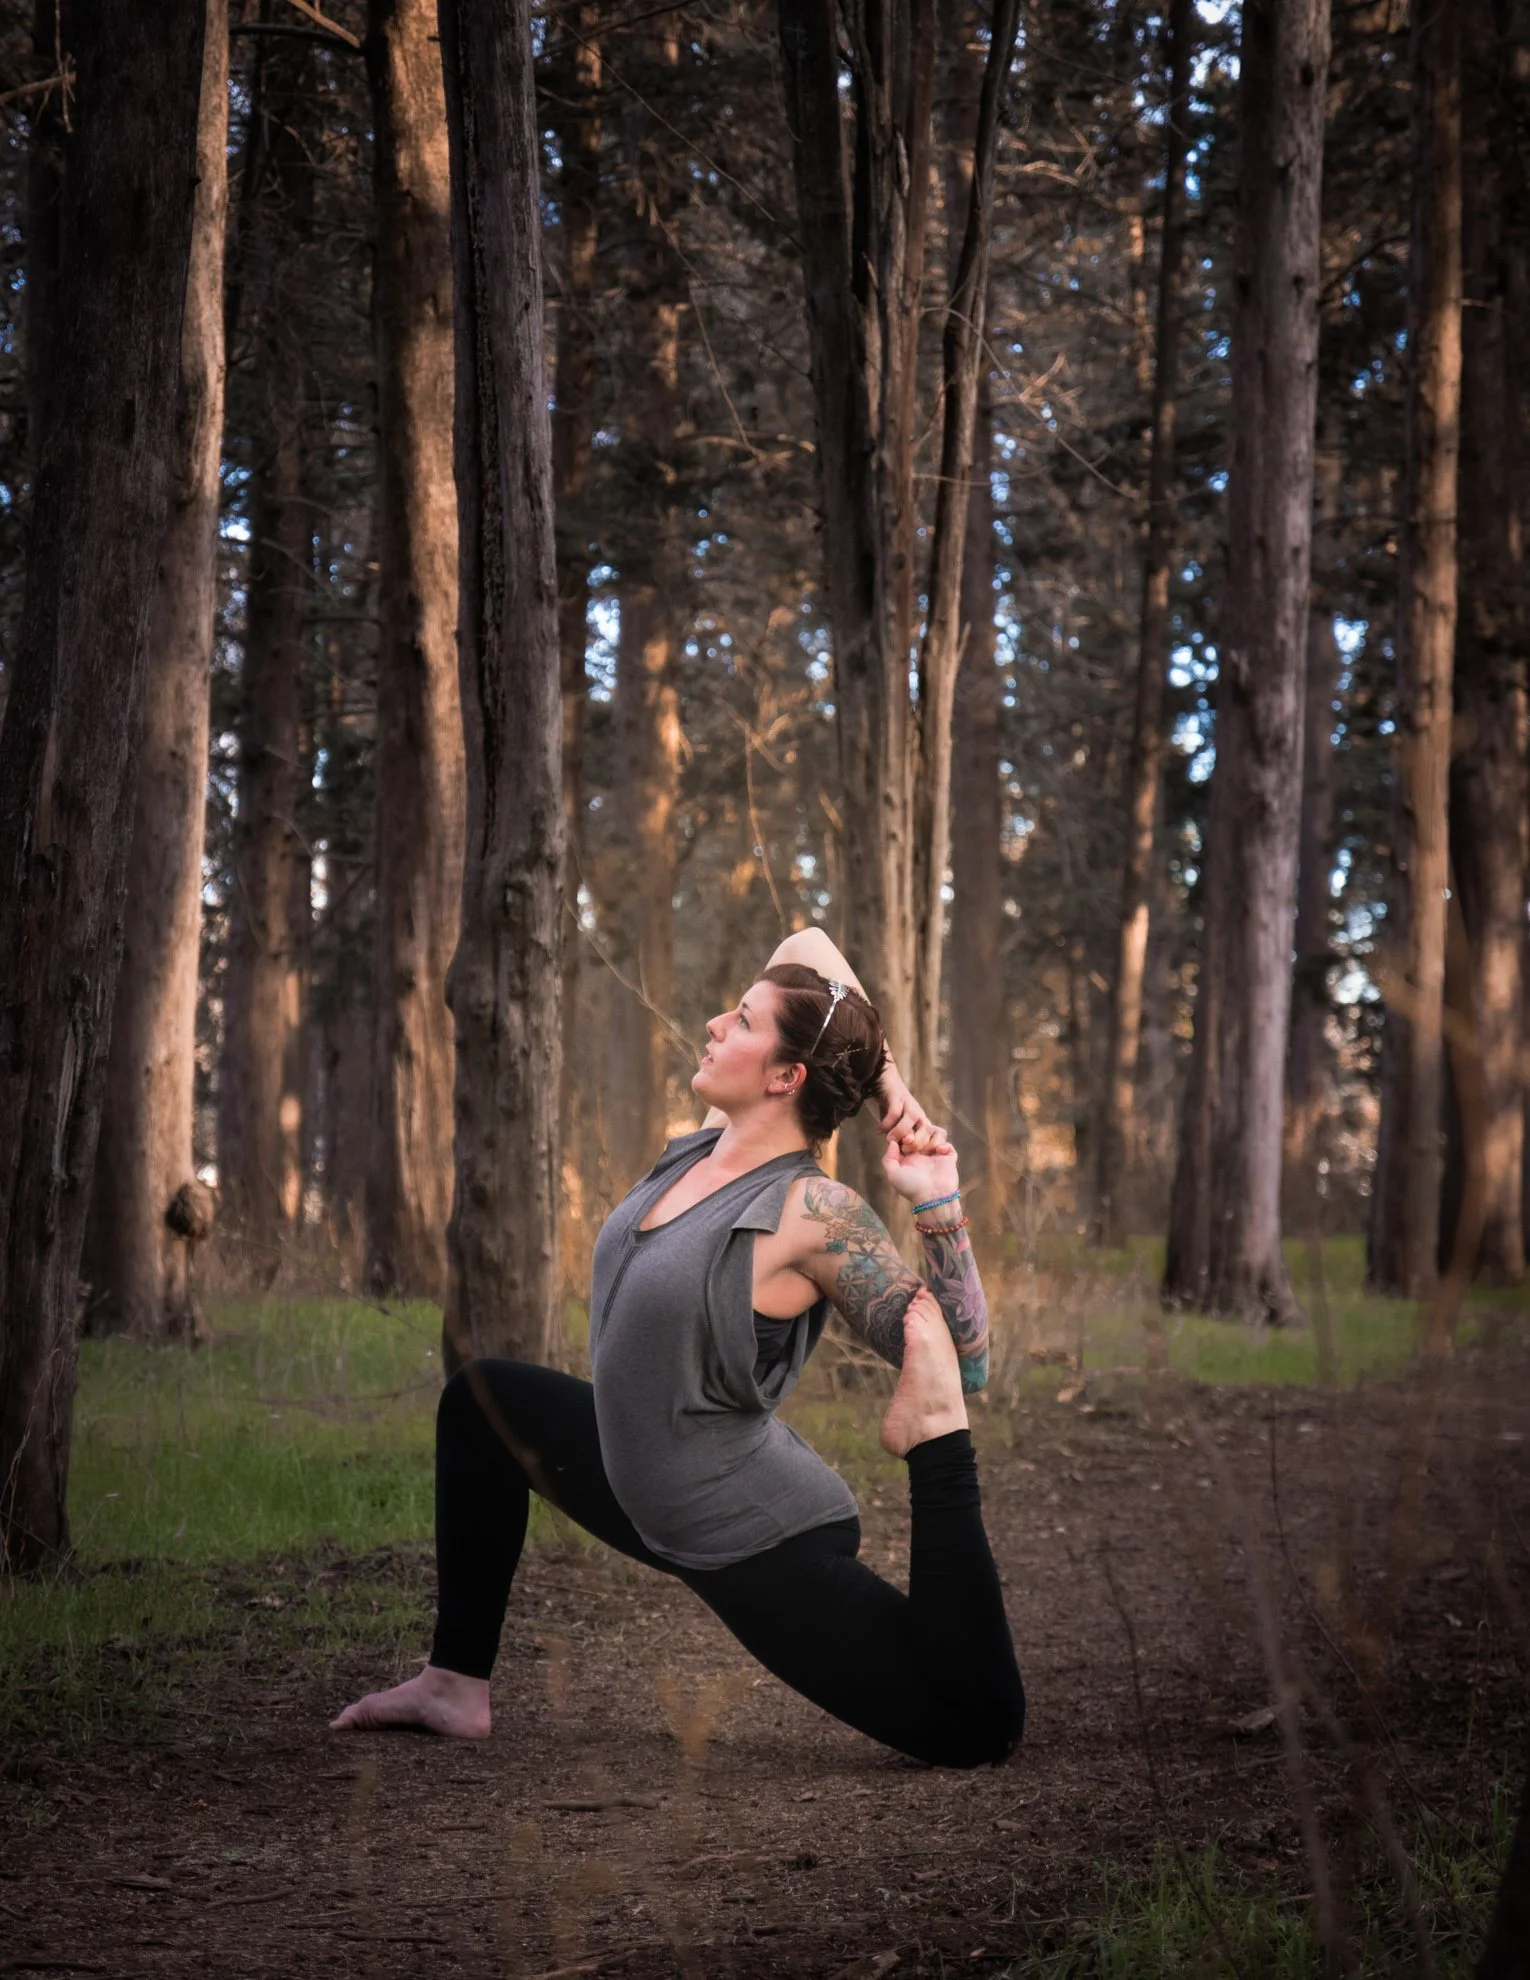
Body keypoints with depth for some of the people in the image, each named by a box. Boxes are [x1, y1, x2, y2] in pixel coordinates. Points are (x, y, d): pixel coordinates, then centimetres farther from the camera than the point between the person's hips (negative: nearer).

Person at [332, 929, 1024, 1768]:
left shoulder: (812, 1213, -23)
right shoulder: (706, 1145, -1)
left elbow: (959, 1358, -23)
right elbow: (809, 945, 5)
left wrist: (936, 1203, -32)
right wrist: (892, 1083, -2)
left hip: (757, 1541, -9)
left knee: (979, 1729, -19)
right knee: (479, 1397, 20)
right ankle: (456, 1684, 17)